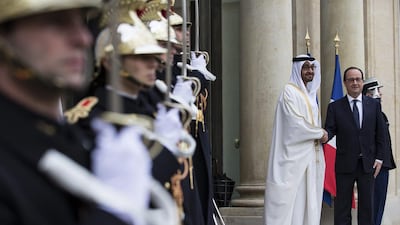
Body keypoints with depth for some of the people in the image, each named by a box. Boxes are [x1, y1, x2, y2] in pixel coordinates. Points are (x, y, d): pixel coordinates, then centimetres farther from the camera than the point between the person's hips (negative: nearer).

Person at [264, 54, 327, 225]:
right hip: (295, 155, -8)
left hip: (310, 156, 8)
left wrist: (321, 135, 3)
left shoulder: (310, 94, 18)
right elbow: (295, 123, -15)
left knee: (308, 199, 5)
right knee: (292, 200, -10)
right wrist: (320, 133, -5)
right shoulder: (290, 91, -6)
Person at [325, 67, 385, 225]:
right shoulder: (335, 107, 3)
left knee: (367, 206, 6)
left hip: (368, 164, 1)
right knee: (342, 206, 2)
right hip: (345, 164, -1)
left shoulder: (374, 105, 7)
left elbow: (380, 134, 8)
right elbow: (330, 130, -5)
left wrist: (379, 158, 1)